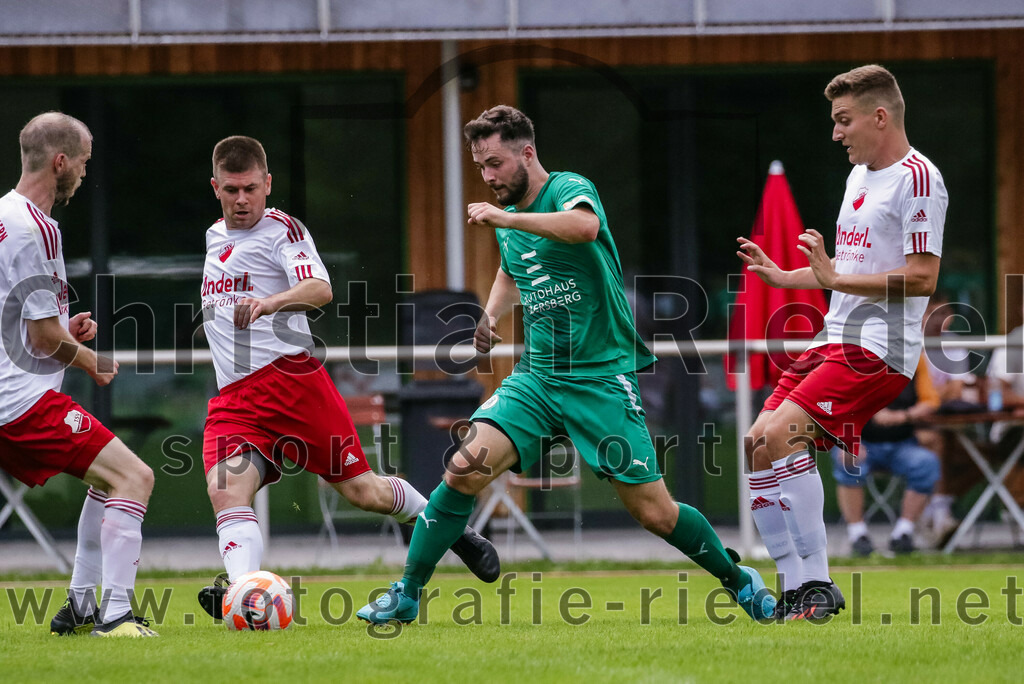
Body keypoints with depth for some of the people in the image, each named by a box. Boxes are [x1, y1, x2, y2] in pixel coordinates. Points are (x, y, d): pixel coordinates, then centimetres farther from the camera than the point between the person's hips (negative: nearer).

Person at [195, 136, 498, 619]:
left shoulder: (281, 229, -3)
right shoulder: (215, 236, 19)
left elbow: (319, 289, -22)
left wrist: (268, 304, -39)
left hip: (291, 376, -5)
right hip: (233, 398, 5)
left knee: (362, 491, -1)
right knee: (225, 488, -23)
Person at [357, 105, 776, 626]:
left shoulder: (570, 189, -11)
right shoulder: (507, 218, 10)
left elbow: (585, 226, -38)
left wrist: (503, 217, -35)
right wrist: (491, 314, 14)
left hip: (602, 376, -5)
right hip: (538, 376, 5)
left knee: (653, 512, -3)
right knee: (466, 469, -17)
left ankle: (739, 580, 22)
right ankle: (407, 594, -8)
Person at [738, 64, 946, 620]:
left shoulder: (917, 178, -11)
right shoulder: (859, 176, 19)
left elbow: (921, 277, -19)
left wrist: (835, 279, -21)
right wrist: (781, 276, 19)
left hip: (879, 347, -10)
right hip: (836, 341, 10)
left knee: (783, 434, -24)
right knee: (758, 444, 0)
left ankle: (818, 584, -18)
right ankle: (795, 591, 4)